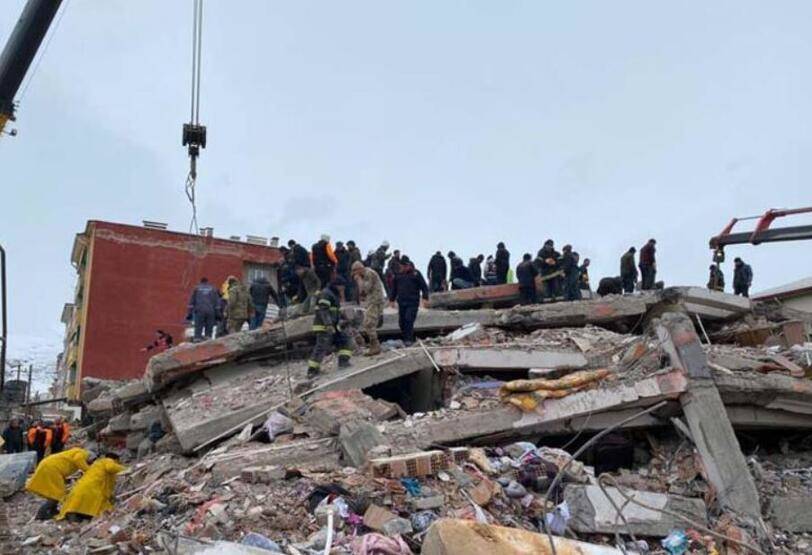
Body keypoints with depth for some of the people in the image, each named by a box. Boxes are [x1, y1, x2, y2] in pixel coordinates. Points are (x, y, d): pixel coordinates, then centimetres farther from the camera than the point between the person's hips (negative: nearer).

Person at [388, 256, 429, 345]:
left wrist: (425, 297, -9)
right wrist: (392, 299, 17)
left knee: (409, 320, -14)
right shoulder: (398, 275, 11)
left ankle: (409, 339, -9)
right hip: (401, 302, 5)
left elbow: (424, 286, 0)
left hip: (413, 302, -4)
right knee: (402, 321, 7)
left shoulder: (416, 273, 0)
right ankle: (404, 338, 21)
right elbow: (394, 288, 20)